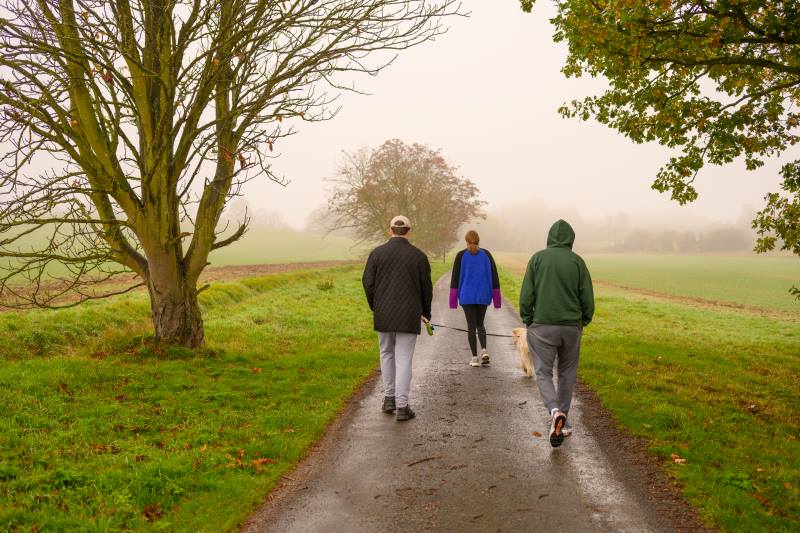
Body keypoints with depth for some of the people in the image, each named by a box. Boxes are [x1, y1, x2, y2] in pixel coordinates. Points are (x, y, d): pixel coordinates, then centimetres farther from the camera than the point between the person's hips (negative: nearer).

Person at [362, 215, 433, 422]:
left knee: (387, 354, 18)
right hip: (409, 316, -1)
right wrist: (426, 312, 18)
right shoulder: (419, 256, -2)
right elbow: (426, 287, 2)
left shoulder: (377, 253, -1)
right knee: (403, 359, 1)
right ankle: (402, 406, -2)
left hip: (383, 314, 2)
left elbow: (368, 282, -2)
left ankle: (389, 398, 20)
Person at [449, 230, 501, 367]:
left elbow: (455, 277, -4)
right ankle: (484, 351, -3)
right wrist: (496, 297, 7)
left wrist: (453, 298, 0)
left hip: (467, 296, -2)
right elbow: (494, 276, 2)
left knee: (471, 326, 3)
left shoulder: (461, 256, -3)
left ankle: (475, 358, 2)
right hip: (483, 296, 2)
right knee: (480, 324, 17)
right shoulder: (486, 254, 2)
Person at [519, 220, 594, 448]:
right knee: (567, 374, 16)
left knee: (543, 373, 5)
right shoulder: (577, 261, -2)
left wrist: (528, 322, 7)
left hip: (543, 326, -1)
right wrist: (583, 322, 15)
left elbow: (526, 295, -5)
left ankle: (555, 411, -20)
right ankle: (562, 422, 23)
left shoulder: (538, 258, -2)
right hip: (571, 327, 1)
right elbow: (587, 299, -1)